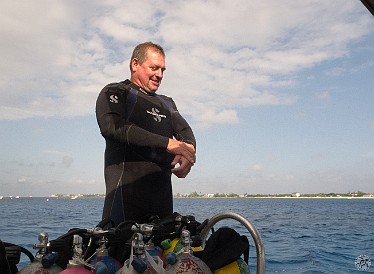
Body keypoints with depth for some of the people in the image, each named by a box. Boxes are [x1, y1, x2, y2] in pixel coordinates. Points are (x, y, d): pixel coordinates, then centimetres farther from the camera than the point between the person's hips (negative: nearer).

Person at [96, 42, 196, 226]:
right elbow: (112, 127, -14)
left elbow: (185, 131, 13)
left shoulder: (167, 103, 25)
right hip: (126, 187, -6)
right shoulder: (115, 93, 5)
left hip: (162, 189, 6)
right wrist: (166, 143, -18)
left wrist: (188, 149, -14)